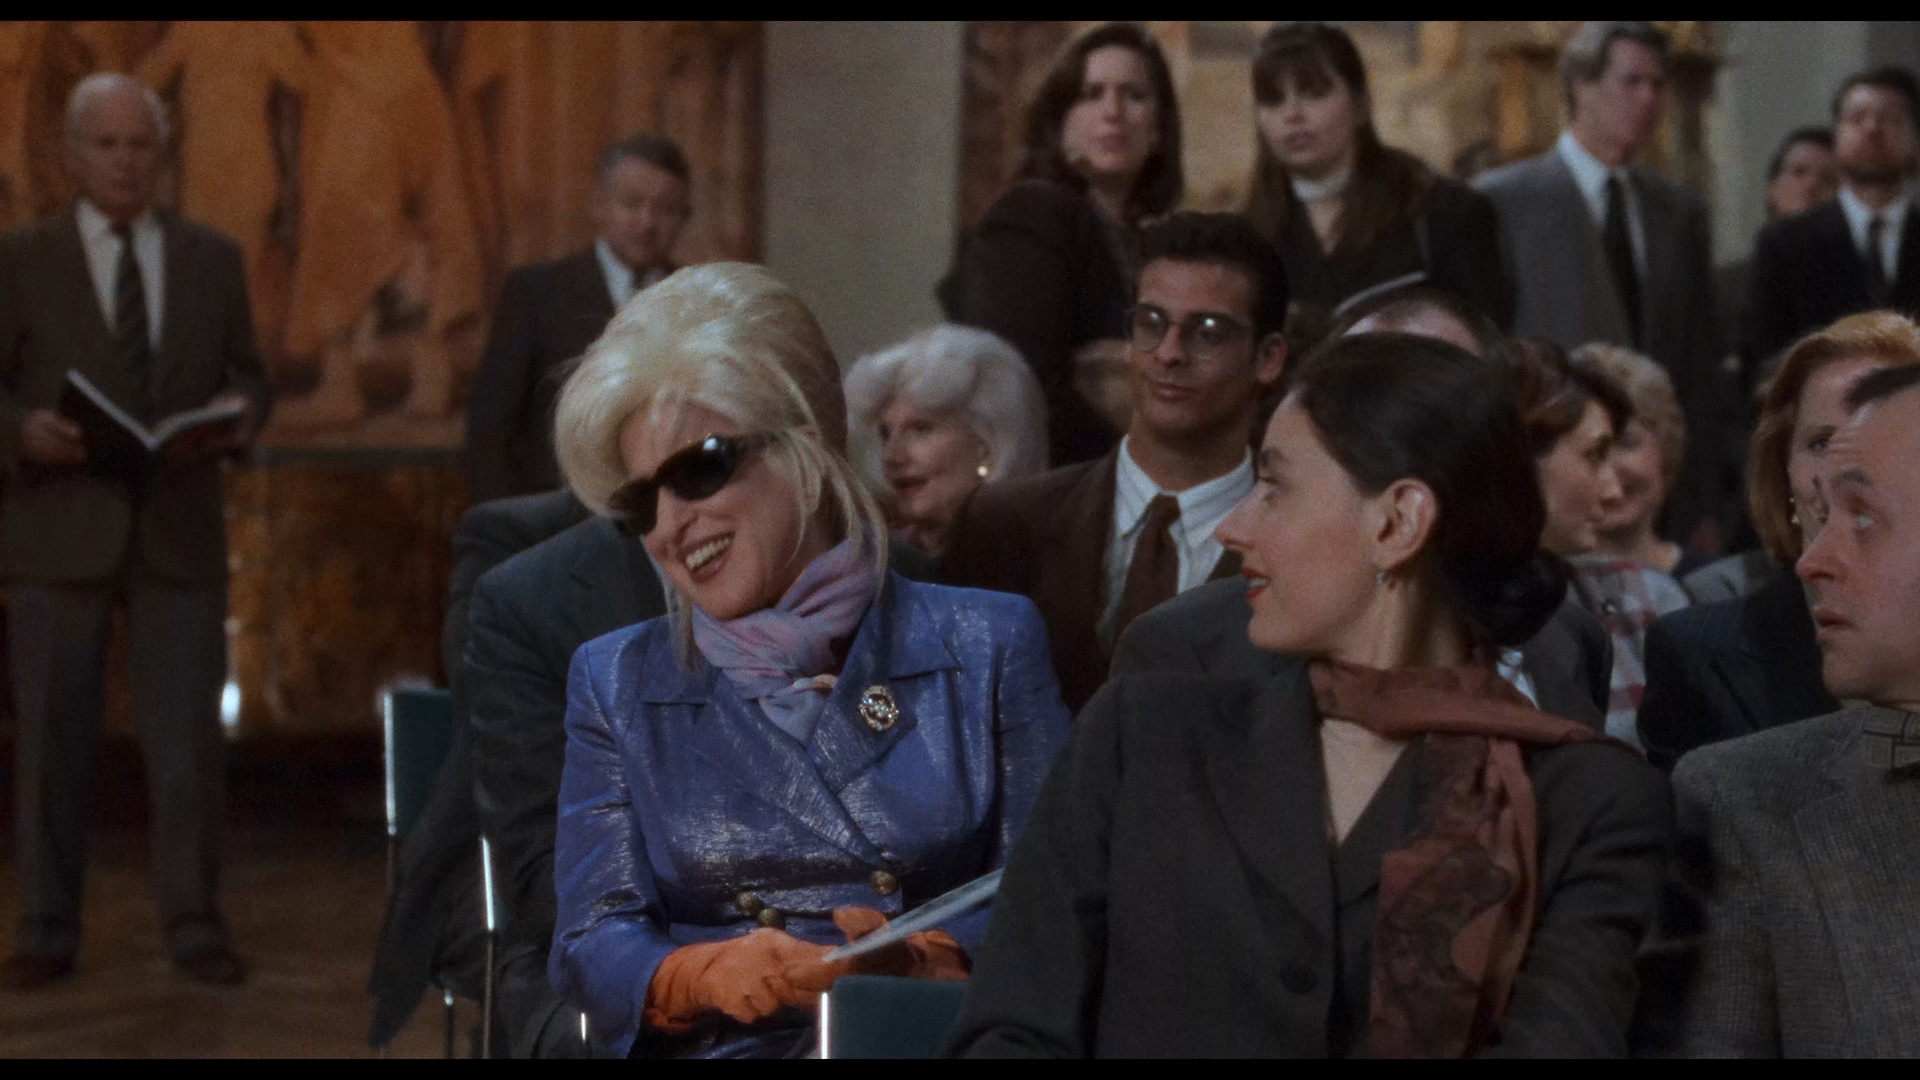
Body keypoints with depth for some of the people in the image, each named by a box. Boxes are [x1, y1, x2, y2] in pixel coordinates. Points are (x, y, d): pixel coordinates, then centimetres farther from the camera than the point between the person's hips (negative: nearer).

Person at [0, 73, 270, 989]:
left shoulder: (212, 259, 10)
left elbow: (246, 376, 12)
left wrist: (238, 415, -11)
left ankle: (193, 927, 9)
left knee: (189, 740, -1)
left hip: (177, 533, 2)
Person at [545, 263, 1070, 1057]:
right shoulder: (615, 686, 14)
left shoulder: (987, 645, 9)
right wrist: (711, 975, -15)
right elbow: (593, 947, 5)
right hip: (722, 1045, 1)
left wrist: (920, 960, -16)